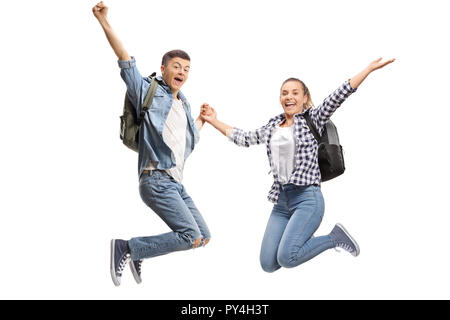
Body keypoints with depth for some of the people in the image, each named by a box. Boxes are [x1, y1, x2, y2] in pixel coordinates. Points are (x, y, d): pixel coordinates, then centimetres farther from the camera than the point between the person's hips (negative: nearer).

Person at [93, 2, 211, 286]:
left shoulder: (183, 105, 21)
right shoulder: (149, 91, 1)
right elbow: (126, 59, -10)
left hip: (176, 183, 9)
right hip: (157, 180, -8)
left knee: (204, 238, 8)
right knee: (192, 237, -17)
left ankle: (139, 253, 17)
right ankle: (127, 248, -5)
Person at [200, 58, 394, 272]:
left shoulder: (313, 119, 1)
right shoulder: (272, 127, 15)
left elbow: (339, 96, -9)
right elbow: (244, 139, 24)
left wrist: (369, 69, -18)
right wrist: (214, 121, 25)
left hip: (307, 198, -6)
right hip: (281, 200, 6)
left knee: (286, 258, -20)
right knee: (268, 264, 0)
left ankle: (335, 237, 4)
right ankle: (299, 237, 27)